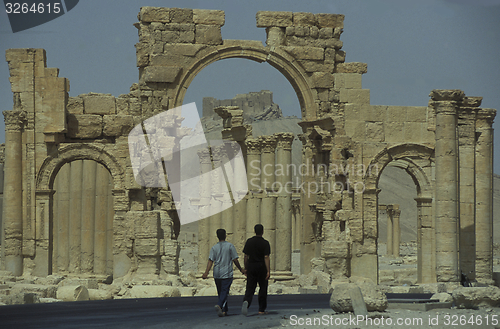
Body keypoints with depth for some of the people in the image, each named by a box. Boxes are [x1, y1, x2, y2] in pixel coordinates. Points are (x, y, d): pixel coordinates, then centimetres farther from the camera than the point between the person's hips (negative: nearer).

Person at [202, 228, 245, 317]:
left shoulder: (214, 248, 4)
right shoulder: (230, 246, -2)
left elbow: (210, 261, -6)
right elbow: (235, 260, -3)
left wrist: (206, 272, -13)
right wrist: (241, 269, 10)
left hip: (217, 274, 4)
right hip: (227, 273, -4)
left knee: (221, 293, 14)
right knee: (224, 292, -7)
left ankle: (224, 311, 19)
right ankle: (219, 305, -32)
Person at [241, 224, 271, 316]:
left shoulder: (249, 242, 4)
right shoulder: (265, 243, -8)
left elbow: (246, 256, 6)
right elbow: (266, 257, -13)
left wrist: (246, 268, 14)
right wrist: (268, 271, -13)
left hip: (251, 267, 3)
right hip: (261, 267, -3)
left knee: (250, 288, 2)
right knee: (263, 288, 10)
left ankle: (246, 301, -28)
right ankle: (261, 309, 14)